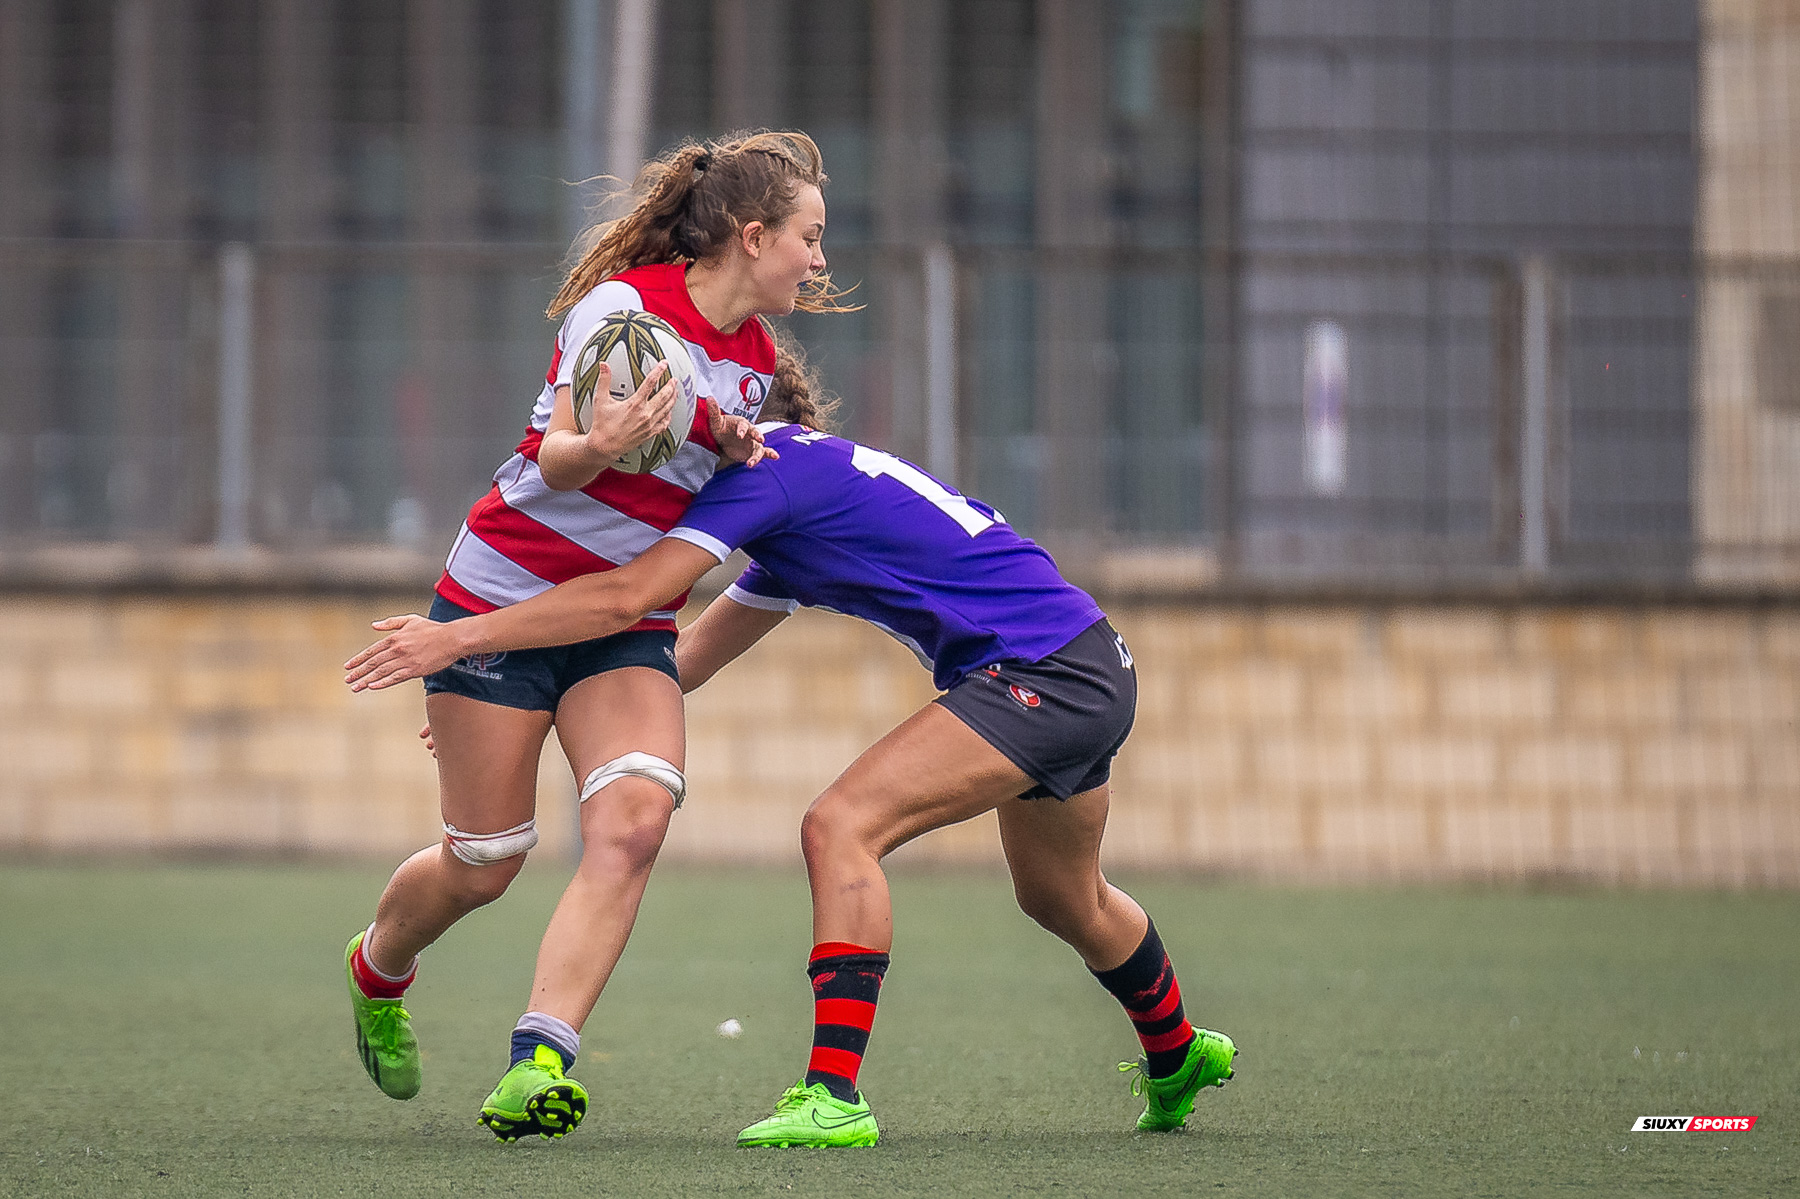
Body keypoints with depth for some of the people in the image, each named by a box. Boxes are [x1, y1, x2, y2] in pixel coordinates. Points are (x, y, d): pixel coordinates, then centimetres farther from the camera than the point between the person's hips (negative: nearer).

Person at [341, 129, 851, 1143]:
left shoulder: (756, 357, 7)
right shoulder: (622, 304, -14)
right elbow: (559, 460, -18)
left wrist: (730, 443, 1)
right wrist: (601, 444, -40)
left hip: (627, 627, 5)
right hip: (505, 594, -5)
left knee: (634, 818, -22)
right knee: (483, 865, 0)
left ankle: (539, 1061, -28)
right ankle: (376, 970, 34)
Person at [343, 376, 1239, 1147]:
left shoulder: (768, 465, -13)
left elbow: (625, 599, -22)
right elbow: (687, 659, 22)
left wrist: (458, 637, -20)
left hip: (1052, 673, -11)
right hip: (1086, 671, 11)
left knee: (843, 826, -20)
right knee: (1063, 901, 31)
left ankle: (833, 1095, -25)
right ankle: (1176, 1057, 56)